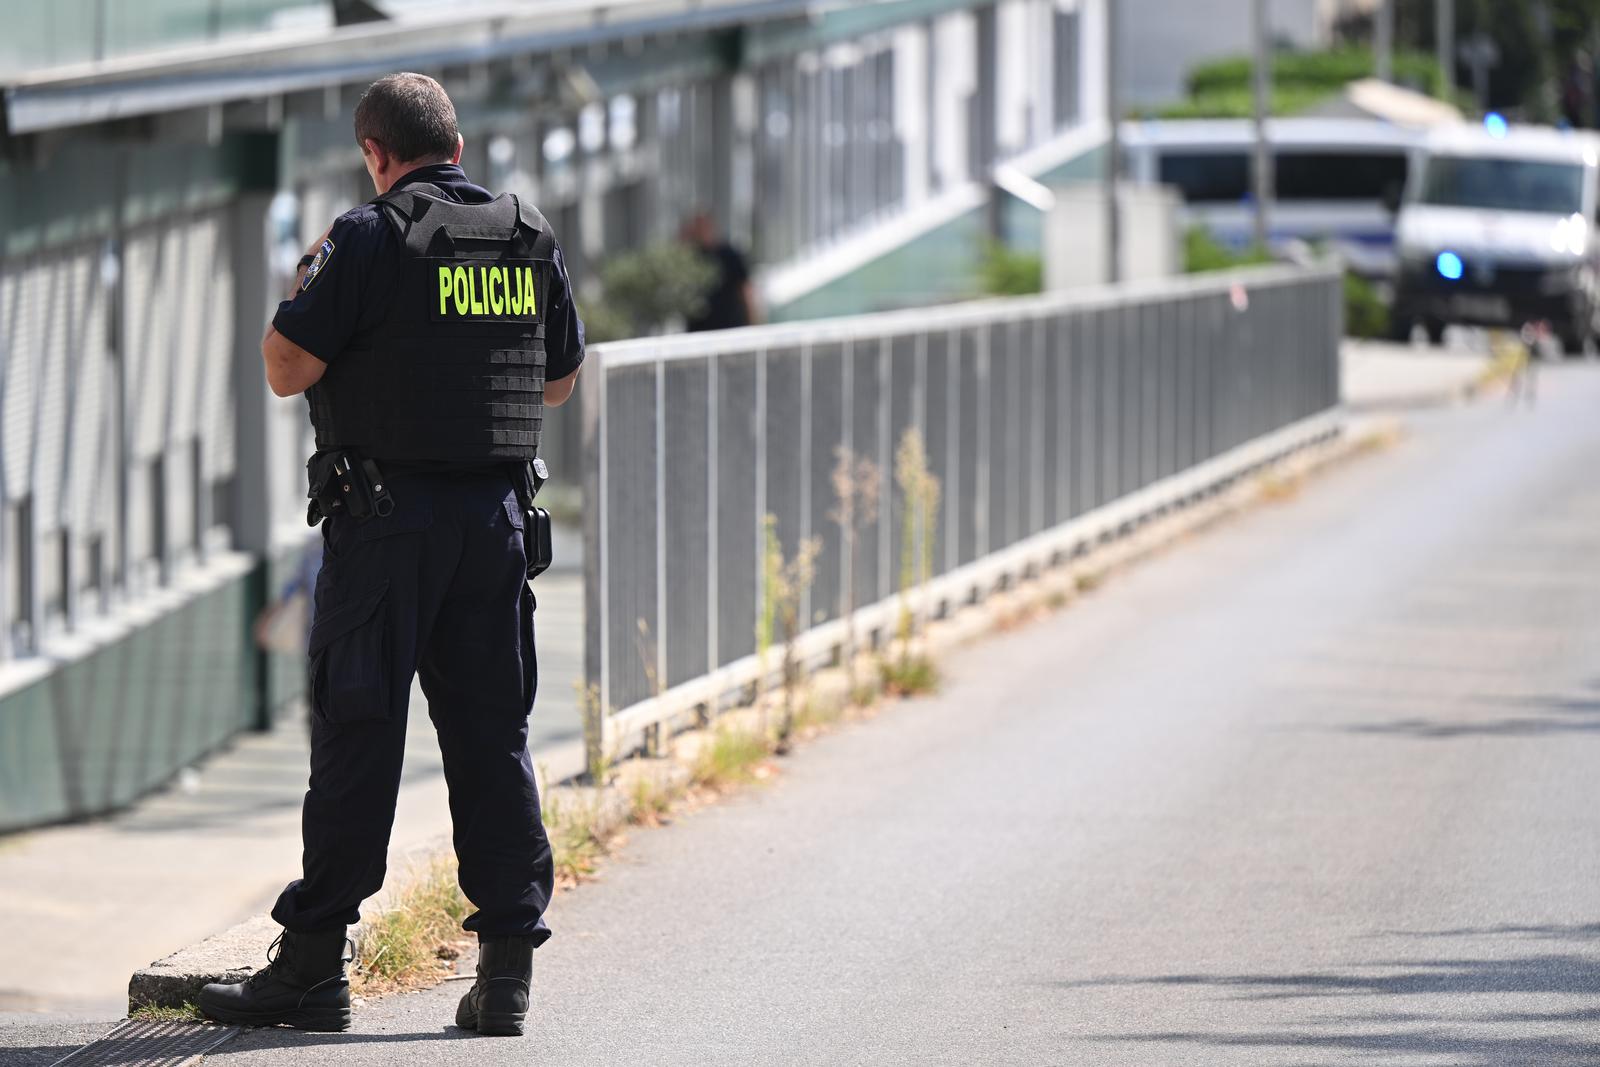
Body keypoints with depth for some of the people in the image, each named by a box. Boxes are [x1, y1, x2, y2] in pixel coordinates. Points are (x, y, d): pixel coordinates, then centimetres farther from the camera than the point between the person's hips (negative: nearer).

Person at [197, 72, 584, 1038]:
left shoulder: (371, 240, -9)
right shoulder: (531, 239, 8)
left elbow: (288, 369, -9)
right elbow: (561, 379, 18)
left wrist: (305, 288, 9)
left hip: (387, 514, -5)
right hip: (500, 514, 5)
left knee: (358, 736, -2)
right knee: (493, 738, 7)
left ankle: (314, 964, 0)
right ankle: (508, 966, 4)